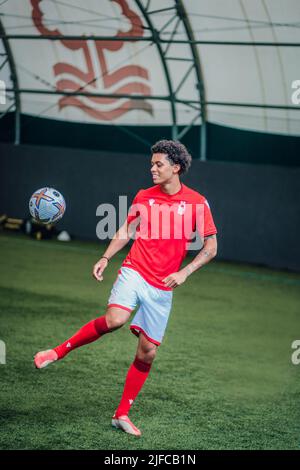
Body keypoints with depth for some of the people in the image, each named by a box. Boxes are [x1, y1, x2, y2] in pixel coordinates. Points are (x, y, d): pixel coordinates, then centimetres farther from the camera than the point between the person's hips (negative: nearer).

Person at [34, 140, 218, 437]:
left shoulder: (196, 202, -1)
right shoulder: (143, 197, 6)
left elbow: (211, 247, 2)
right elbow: (126, 231, 18)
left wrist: (184, 272, -10)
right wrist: (106, 258, 4)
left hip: (162, 287, 0)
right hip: (134, 271, 0)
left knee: (147, 352, 1)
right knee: (115, 319, -30)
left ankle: (122, 414, 14)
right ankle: (59, 351, -14)